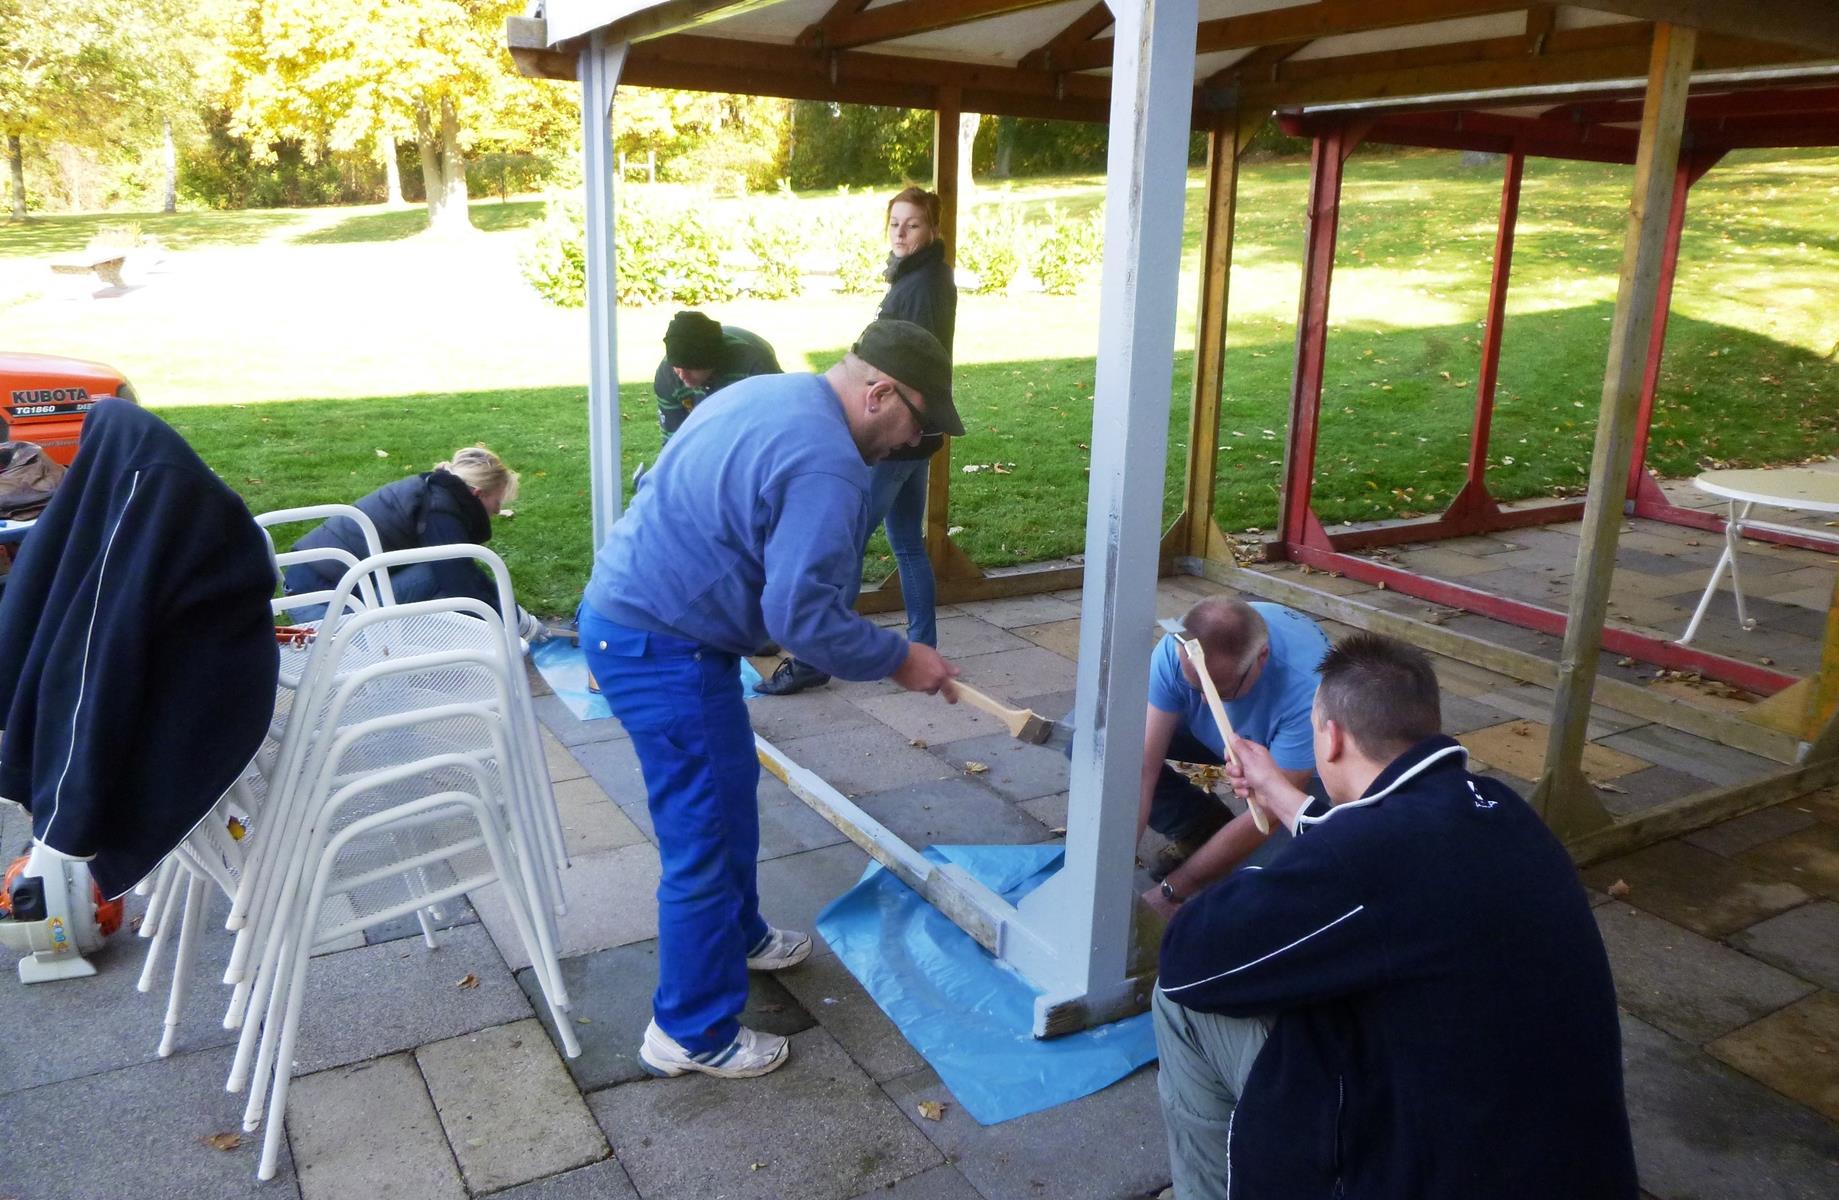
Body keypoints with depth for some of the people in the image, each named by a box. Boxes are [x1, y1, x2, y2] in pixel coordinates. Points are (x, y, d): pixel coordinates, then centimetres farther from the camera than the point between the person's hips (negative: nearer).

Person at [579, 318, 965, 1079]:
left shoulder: (767, 394, 10)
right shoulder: (827, 466, -22)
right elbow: (803, 617, -25)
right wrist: (899, 659, -11)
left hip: (623, 609, 11)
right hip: (661, 651, -10)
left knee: (729, 788, 24)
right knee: (704, 835, 1)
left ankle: (737, 936, 43)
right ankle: (693, 1032, 16)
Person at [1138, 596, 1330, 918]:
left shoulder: (1305, 687, -41)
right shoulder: (1176, 649, -33)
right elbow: (1141, 771, -31)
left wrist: (1168, 893, -33)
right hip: (1208, 733, 4)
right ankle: (1202, 828, 1)